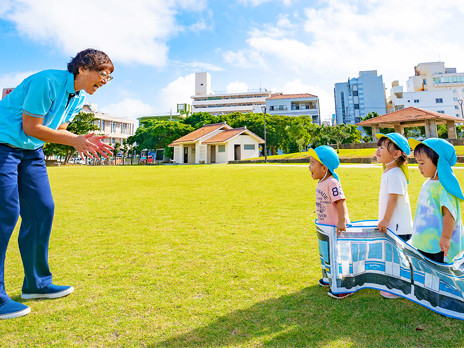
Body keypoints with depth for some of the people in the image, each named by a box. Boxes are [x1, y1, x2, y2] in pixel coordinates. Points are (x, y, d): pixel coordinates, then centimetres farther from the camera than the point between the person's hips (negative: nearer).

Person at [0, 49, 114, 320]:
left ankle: (36, 283, 16)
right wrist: (74, 140, -22)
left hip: (32, 151, 9)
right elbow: (31, 128, -20)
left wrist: (83, 141, -9)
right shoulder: (47, 82, -21)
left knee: (42, 209, 4)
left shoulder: (79, 98, 5)